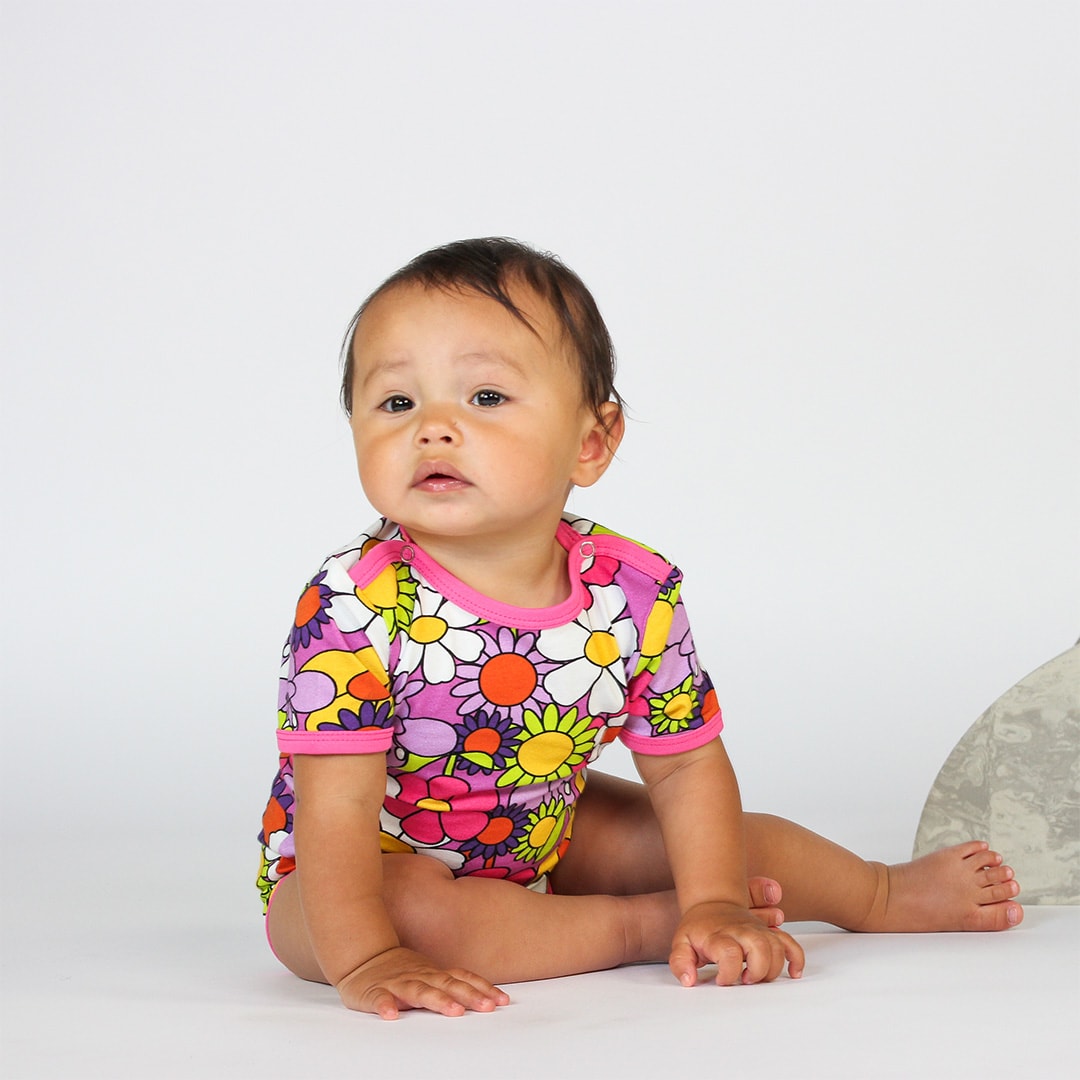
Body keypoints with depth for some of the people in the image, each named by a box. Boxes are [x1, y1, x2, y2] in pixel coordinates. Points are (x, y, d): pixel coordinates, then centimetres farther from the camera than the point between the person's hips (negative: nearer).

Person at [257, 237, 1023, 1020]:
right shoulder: (357, 603, -30)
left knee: (741, 840, 8)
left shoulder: (635, 595, -15)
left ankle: (885, 895, 39)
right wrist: (365, 963, -44)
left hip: (534, 839, 5)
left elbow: (687, 761, -3)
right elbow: (336, 803, -33)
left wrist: (715, 906, -14)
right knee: (414, 906, -38)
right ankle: (638, 926, -16)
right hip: (373, 873, -5)